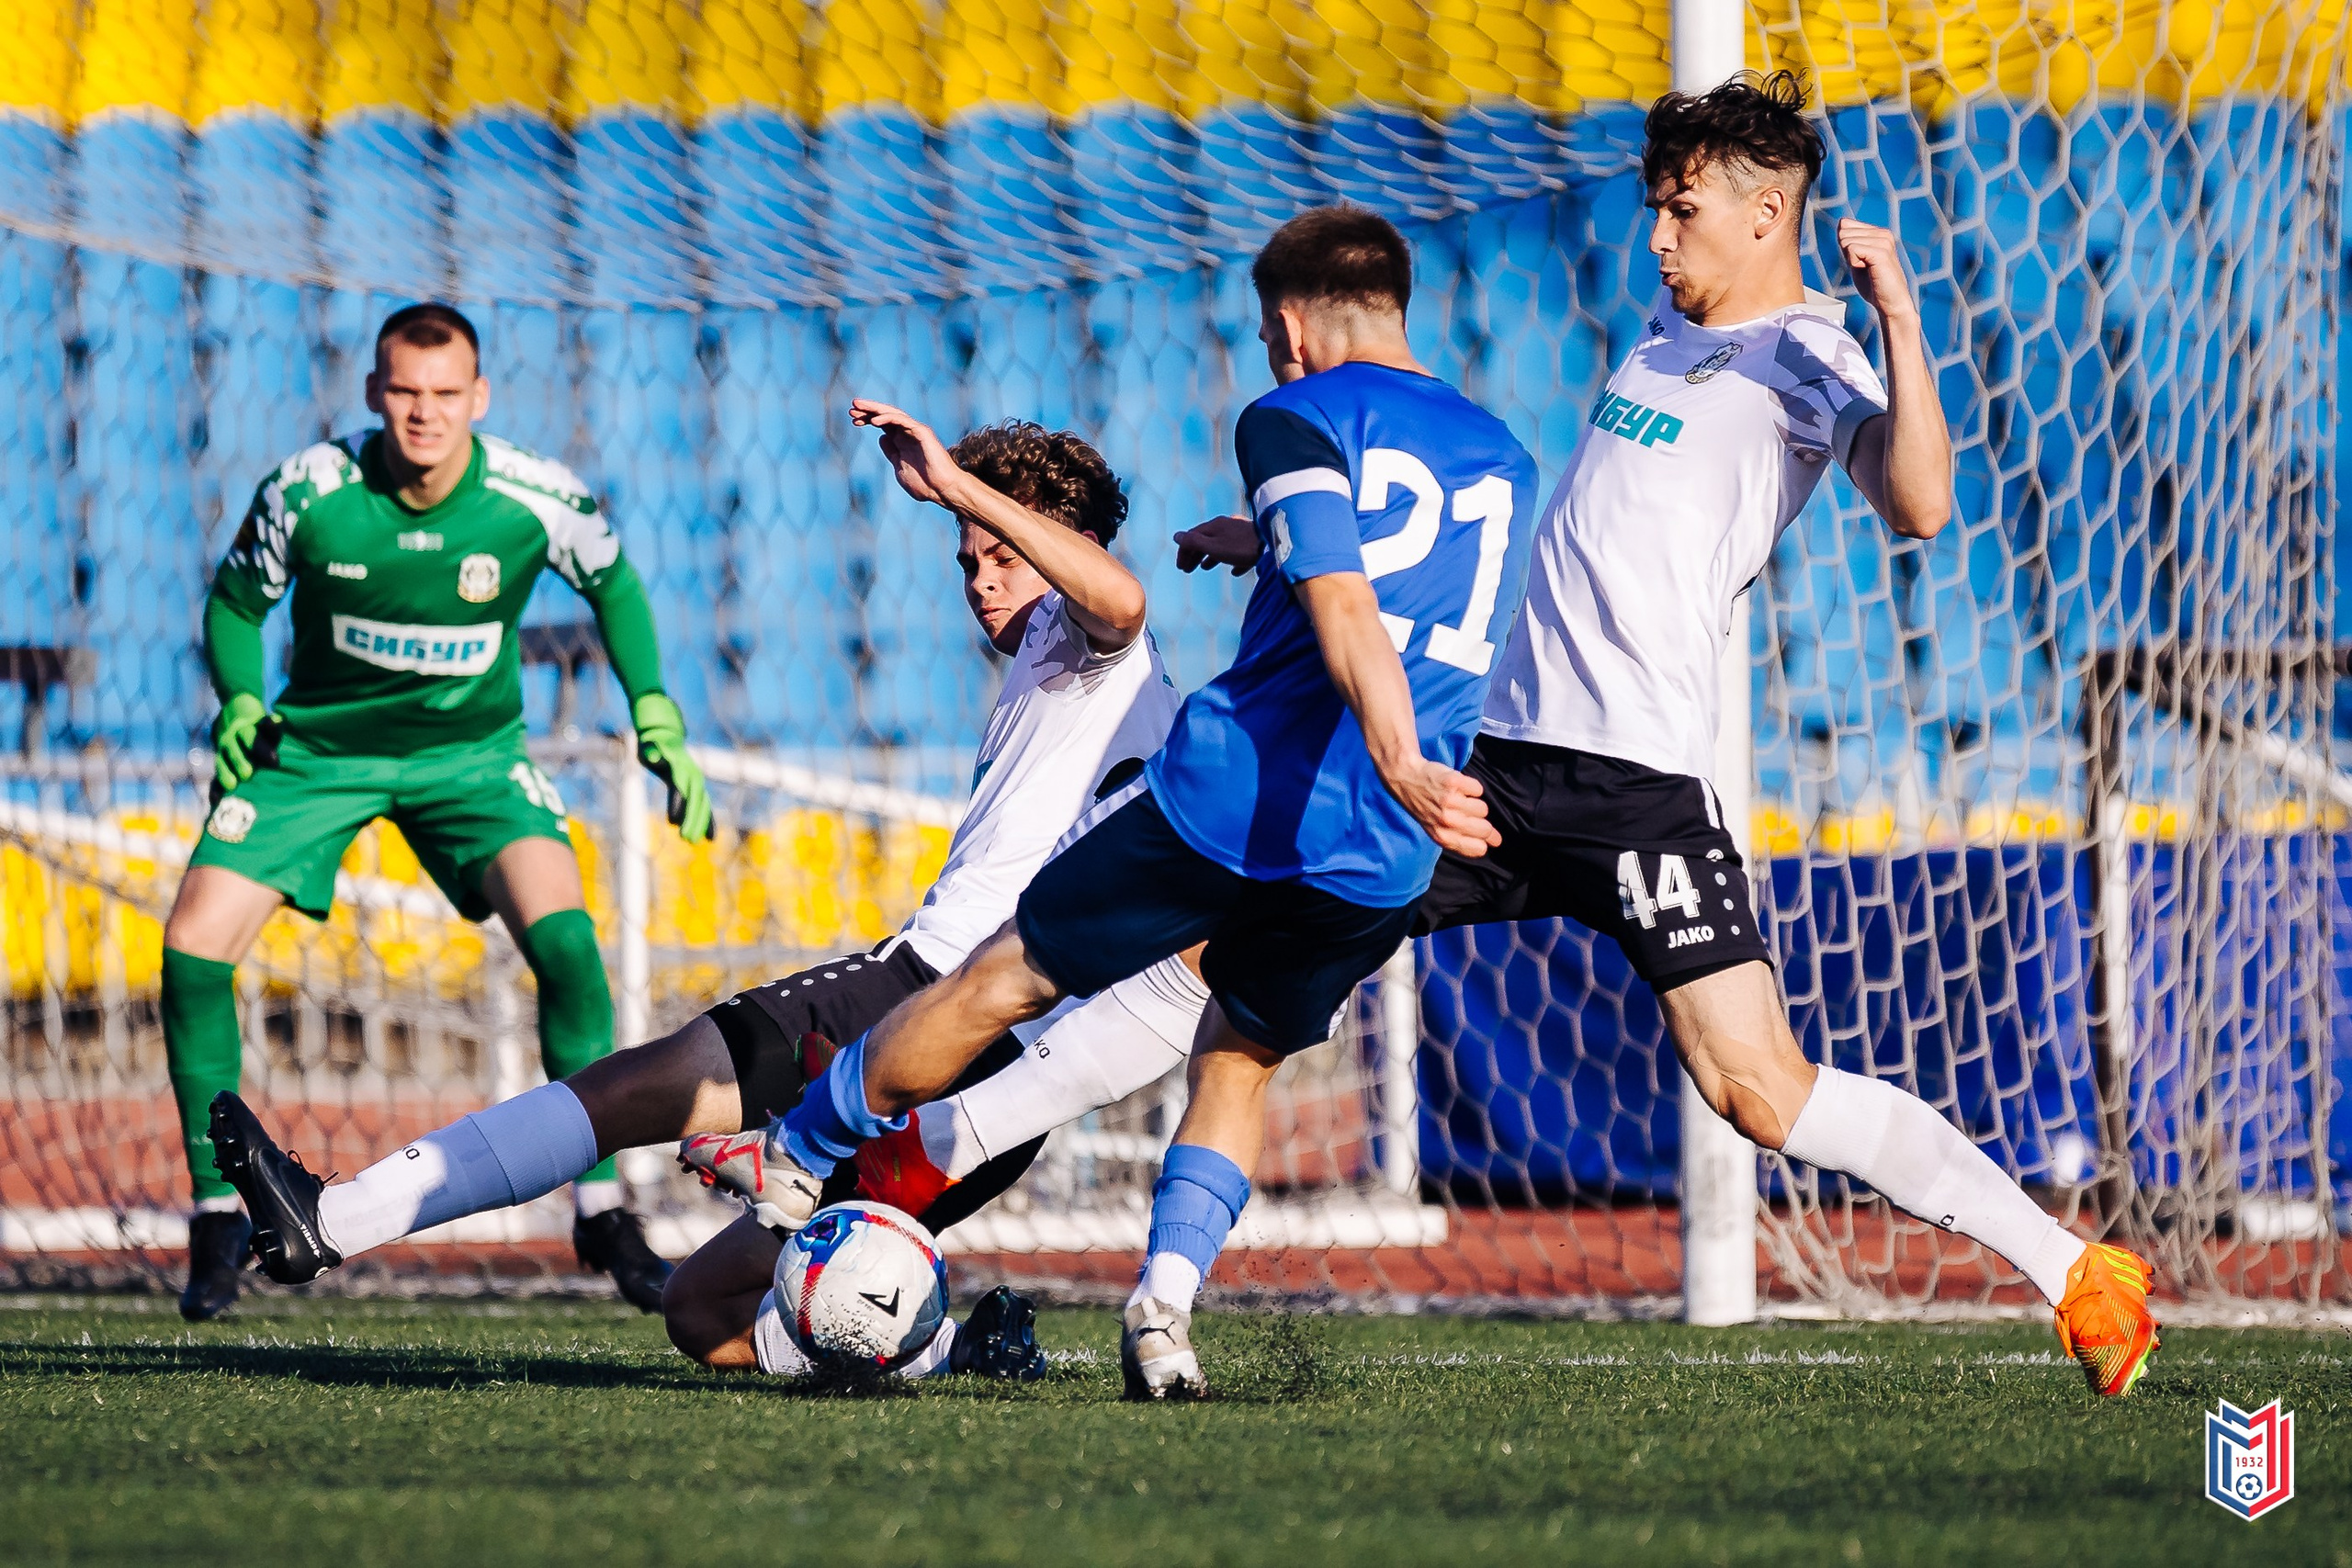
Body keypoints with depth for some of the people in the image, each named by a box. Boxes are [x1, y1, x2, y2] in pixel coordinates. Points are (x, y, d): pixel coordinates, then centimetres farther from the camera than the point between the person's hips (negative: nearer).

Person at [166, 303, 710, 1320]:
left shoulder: (537, 501, -18)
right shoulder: (306, 493, -19)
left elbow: (614, 584, 5)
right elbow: (236, 602, 0)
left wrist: (656, 716, -1)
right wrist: (239, 705, -16)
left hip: (470, 745, 0)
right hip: (318, 743, 1)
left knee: (563, 933, -24)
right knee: (194, 943, -14)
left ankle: (601, 1208, -11)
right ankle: (219, 1214, 5)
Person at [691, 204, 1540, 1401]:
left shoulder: (1297, 419, -1)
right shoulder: (1503, 461, 18)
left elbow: (1345, 614, -17)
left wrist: (1401, 764, -29)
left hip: (1228, 791, -5)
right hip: (1377, 858, 5)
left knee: (1002, 980, 12)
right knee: (1241, 1058, 22)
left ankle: (795, 1158, 27)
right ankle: (1166, 1305, 2)